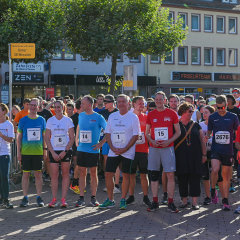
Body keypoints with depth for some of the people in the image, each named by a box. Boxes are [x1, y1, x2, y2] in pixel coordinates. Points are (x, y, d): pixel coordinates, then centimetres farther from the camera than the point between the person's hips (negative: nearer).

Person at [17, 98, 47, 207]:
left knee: (38, 174, 3)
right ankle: (25, 197, 10)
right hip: (26, 152, -1)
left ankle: (39, 197, 11)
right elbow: (19, 137, 5)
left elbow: (44, 136, 12)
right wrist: (18, 151, 0)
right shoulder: (23, 120, 3)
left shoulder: (41, 120, 6)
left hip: (38, 152, 1)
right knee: (25, 174, 3)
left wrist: (45, 150, 6)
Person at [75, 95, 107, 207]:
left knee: (93, 173, 4)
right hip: (81, 149, 4)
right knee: (82, 173, 5)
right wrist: (76, 139, 18)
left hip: (93, 150, -4)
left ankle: (93, 198, 12)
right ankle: (81, 198, 9)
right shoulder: (81, 116, 8)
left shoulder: (98, 117, -6)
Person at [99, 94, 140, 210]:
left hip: (128, 152, -3)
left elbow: (135, 135, -7)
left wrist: (124, 149, -14)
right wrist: (113, 148, -5)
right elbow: (107, 133, 9)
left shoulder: (133, 117, -3)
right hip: (113, 151, 3)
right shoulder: (112, 116, 9)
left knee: (126, 175, 0)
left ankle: (123, 200, 12)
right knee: (108, 174, 0)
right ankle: (110, 199, 13)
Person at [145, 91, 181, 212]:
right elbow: (147, 133, 13)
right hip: (154, 148, 2)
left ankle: (170, 202, 2)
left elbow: (178, 132, 5)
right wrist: (152, 141, -6)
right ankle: (155, 202, 12)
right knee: (154, 175, 4)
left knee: (170, 175, -5)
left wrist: (169, 141, -10)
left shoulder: (172, 114, 2)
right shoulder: (150, 114, 8)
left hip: (167, 147, -2)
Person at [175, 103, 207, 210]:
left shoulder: (196, 125, 10)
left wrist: (204, 154, 7)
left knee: (195, 177, -2)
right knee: (182, 177, 1)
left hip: (195, 156, 1)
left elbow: (202, 140, 12)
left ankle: (194, 201, 2)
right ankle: (184, 200, 11)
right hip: (181, 156, -1)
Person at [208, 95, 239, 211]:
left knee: (226, 176, 6)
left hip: (228, 150, 1)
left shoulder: (233, 117, 2)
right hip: (215, 150, 0)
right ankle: (213, 190, 3)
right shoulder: (212, 117, 3)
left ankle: (225, 200, 17)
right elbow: (208, 132, 14)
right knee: (215, 170, -23)